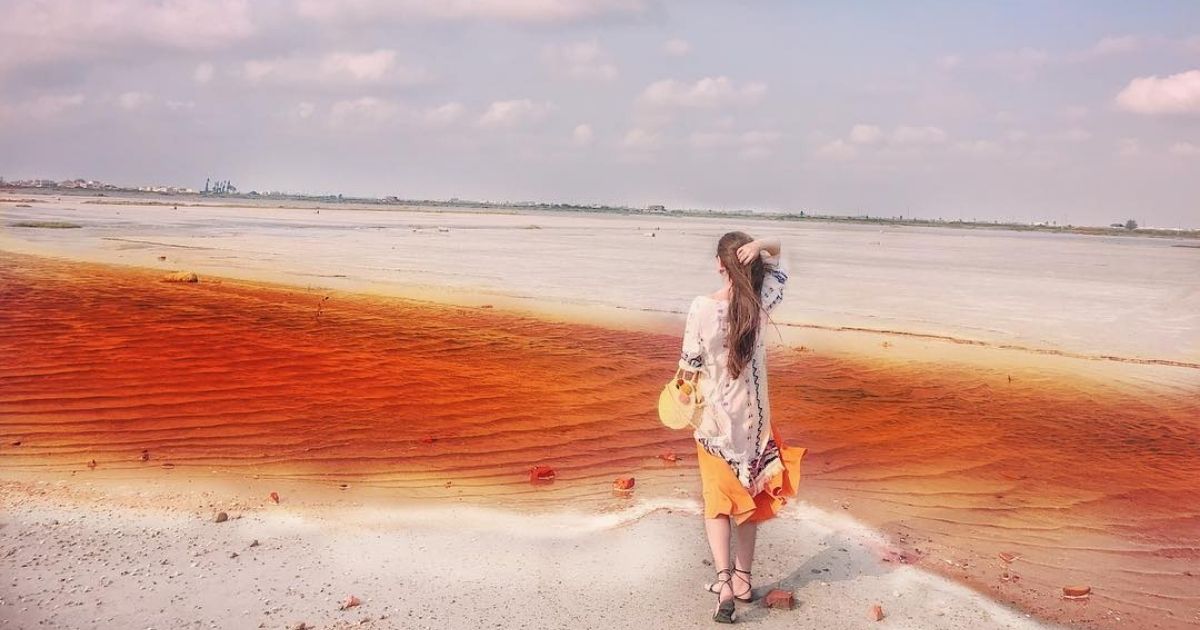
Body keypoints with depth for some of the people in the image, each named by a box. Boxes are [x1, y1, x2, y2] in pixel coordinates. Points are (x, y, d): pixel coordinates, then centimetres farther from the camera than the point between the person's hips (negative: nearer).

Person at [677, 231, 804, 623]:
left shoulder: (701, 308, -17)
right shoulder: (761, 303, -9)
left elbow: (690, 365, -9)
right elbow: (779, 265, 10)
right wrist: (761, 246, -11)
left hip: (715, 418, -3)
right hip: (753, 417, 3)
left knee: (718, 501, 7)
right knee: (749, 497, 17)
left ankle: (724, 581, -9)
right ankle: (742, 578, 26)